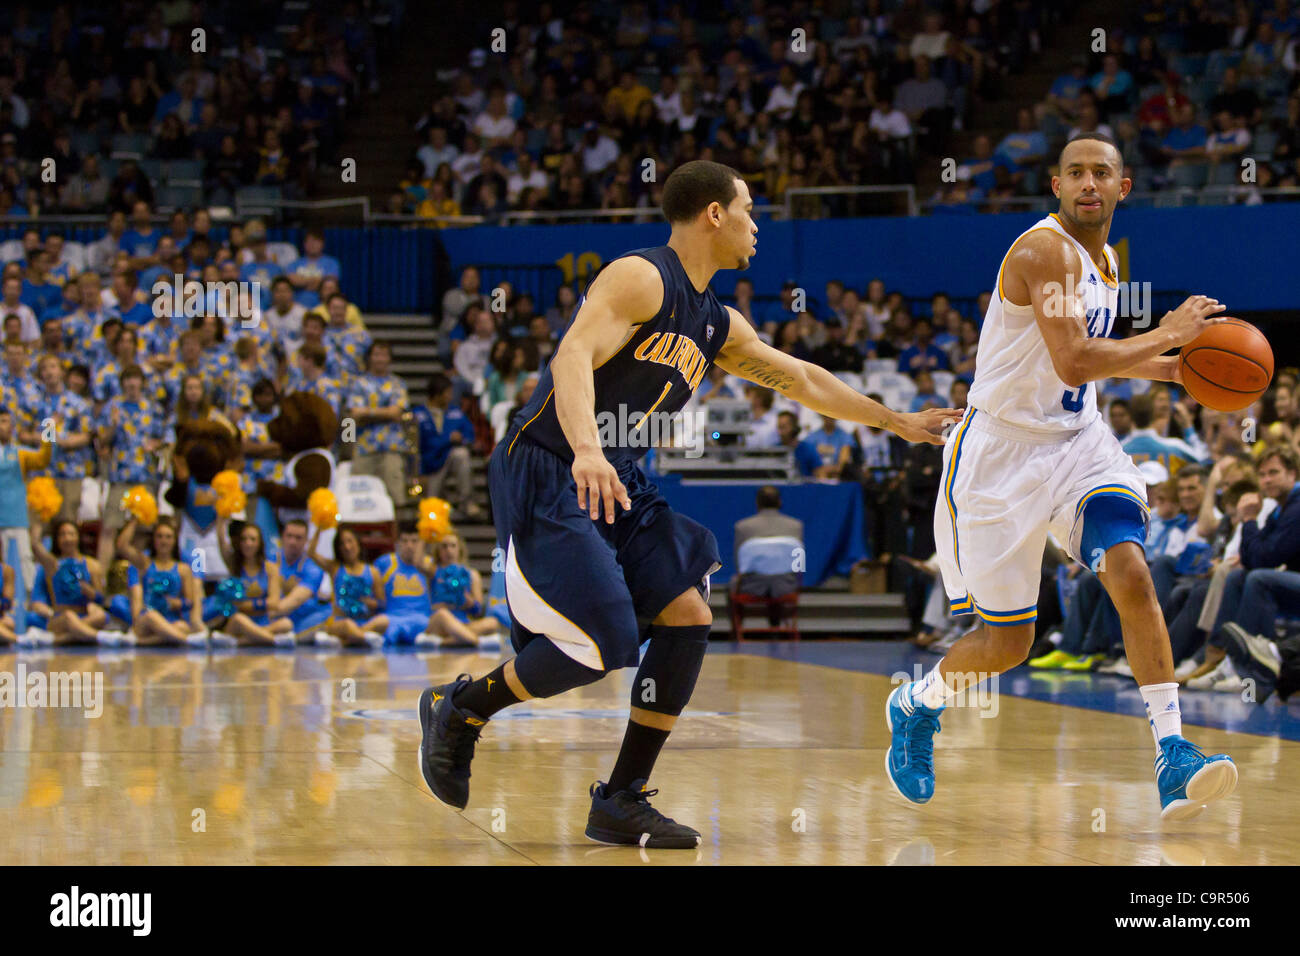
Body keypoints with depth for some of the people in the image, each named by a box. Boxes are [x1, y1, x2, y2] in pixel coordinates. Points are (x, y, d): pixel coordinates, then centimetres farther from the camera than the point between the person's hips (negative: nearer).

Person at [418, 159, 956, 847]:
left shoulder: (717, 325, 14)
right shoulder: (641, 279, -14)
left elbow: (800, 379, 26)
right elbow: (573, 356, -28)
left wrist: (897, 422, 29)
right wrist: (588, 451, -44)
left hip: (618, 484, 9)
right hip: (544, 475, -9)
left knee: (687, 618, -2)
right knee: (606, 646, -17)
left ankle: (621, 803, 5)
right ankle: (458, 709, 7)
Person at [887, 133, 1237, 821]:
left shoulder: (1105, 262, 9)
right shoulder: (1045, 249, -19)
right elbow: (1072, 363, -29)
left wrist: (1173, 368, 15)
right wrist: (1167, 335, -21)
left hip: (1078, 442, 6)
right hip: (1002, 453, -6)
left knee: (1130, 571, -20)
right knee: (1006, 643, 1)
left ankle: (1172, 757, -20)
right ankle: (915, 707, 33)